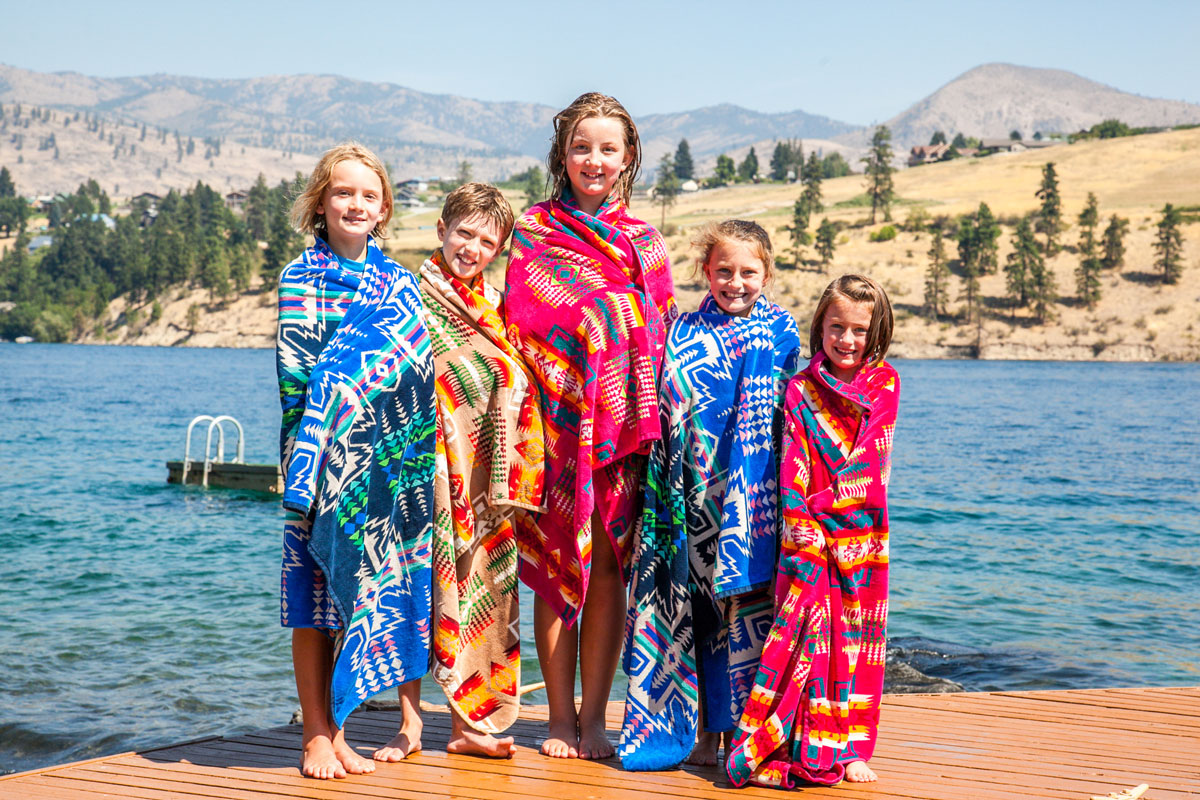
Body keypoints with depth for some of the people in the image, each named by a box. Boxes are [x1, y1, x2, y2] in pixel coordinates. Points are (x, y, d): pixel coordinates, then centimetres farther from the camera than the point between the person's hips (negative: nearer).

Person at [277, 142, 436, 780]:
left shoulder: (400, 283, 12)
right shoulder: (301, 278, 2)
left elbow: (418, 370, 11)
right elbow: (295, 370, -3)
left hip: (383, 457, 3)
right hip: (324, 456, -3)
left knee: (362, 583, 3)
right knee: (313, 589, 0)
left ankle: (335, 730, 11)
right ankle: (316, 735, 7)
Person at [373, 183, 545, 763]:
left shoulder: (496, 306, 12)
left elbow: (514, 388, 15)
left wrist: (502, 481, 7)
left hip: (480, 478, 4)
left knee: (478, 585, 5)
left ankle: (468, 724, 12)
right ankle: (409, 722, 7)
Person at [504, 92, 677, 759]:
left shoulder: (645, 243, 9)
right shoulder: (532, 234, 5)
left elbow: (663, 337, 10)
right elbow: (517, 328, 4)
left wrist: (648, 418, 2)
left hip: (621, 423, 1)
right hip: (555, 421, -1)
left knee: (608, 567, 3)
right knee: (556, 566, 2)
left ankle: (594, 718, 12)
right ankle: (561, 717, 12)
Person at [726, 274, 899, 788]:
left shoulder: (885, 384, 6)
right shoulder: (801, 390, 0)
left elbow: (870, 459, -2)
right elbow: (793, 469, -6)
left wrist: (825, 503, -11)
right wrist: (804, 529, -16)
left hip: (863, 535, 2)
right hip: (810, 535, -2)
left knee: (857, 635, 6)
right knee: (807, 632, -5)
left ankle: (850, 748, 14)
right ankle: (805, 749, 0)